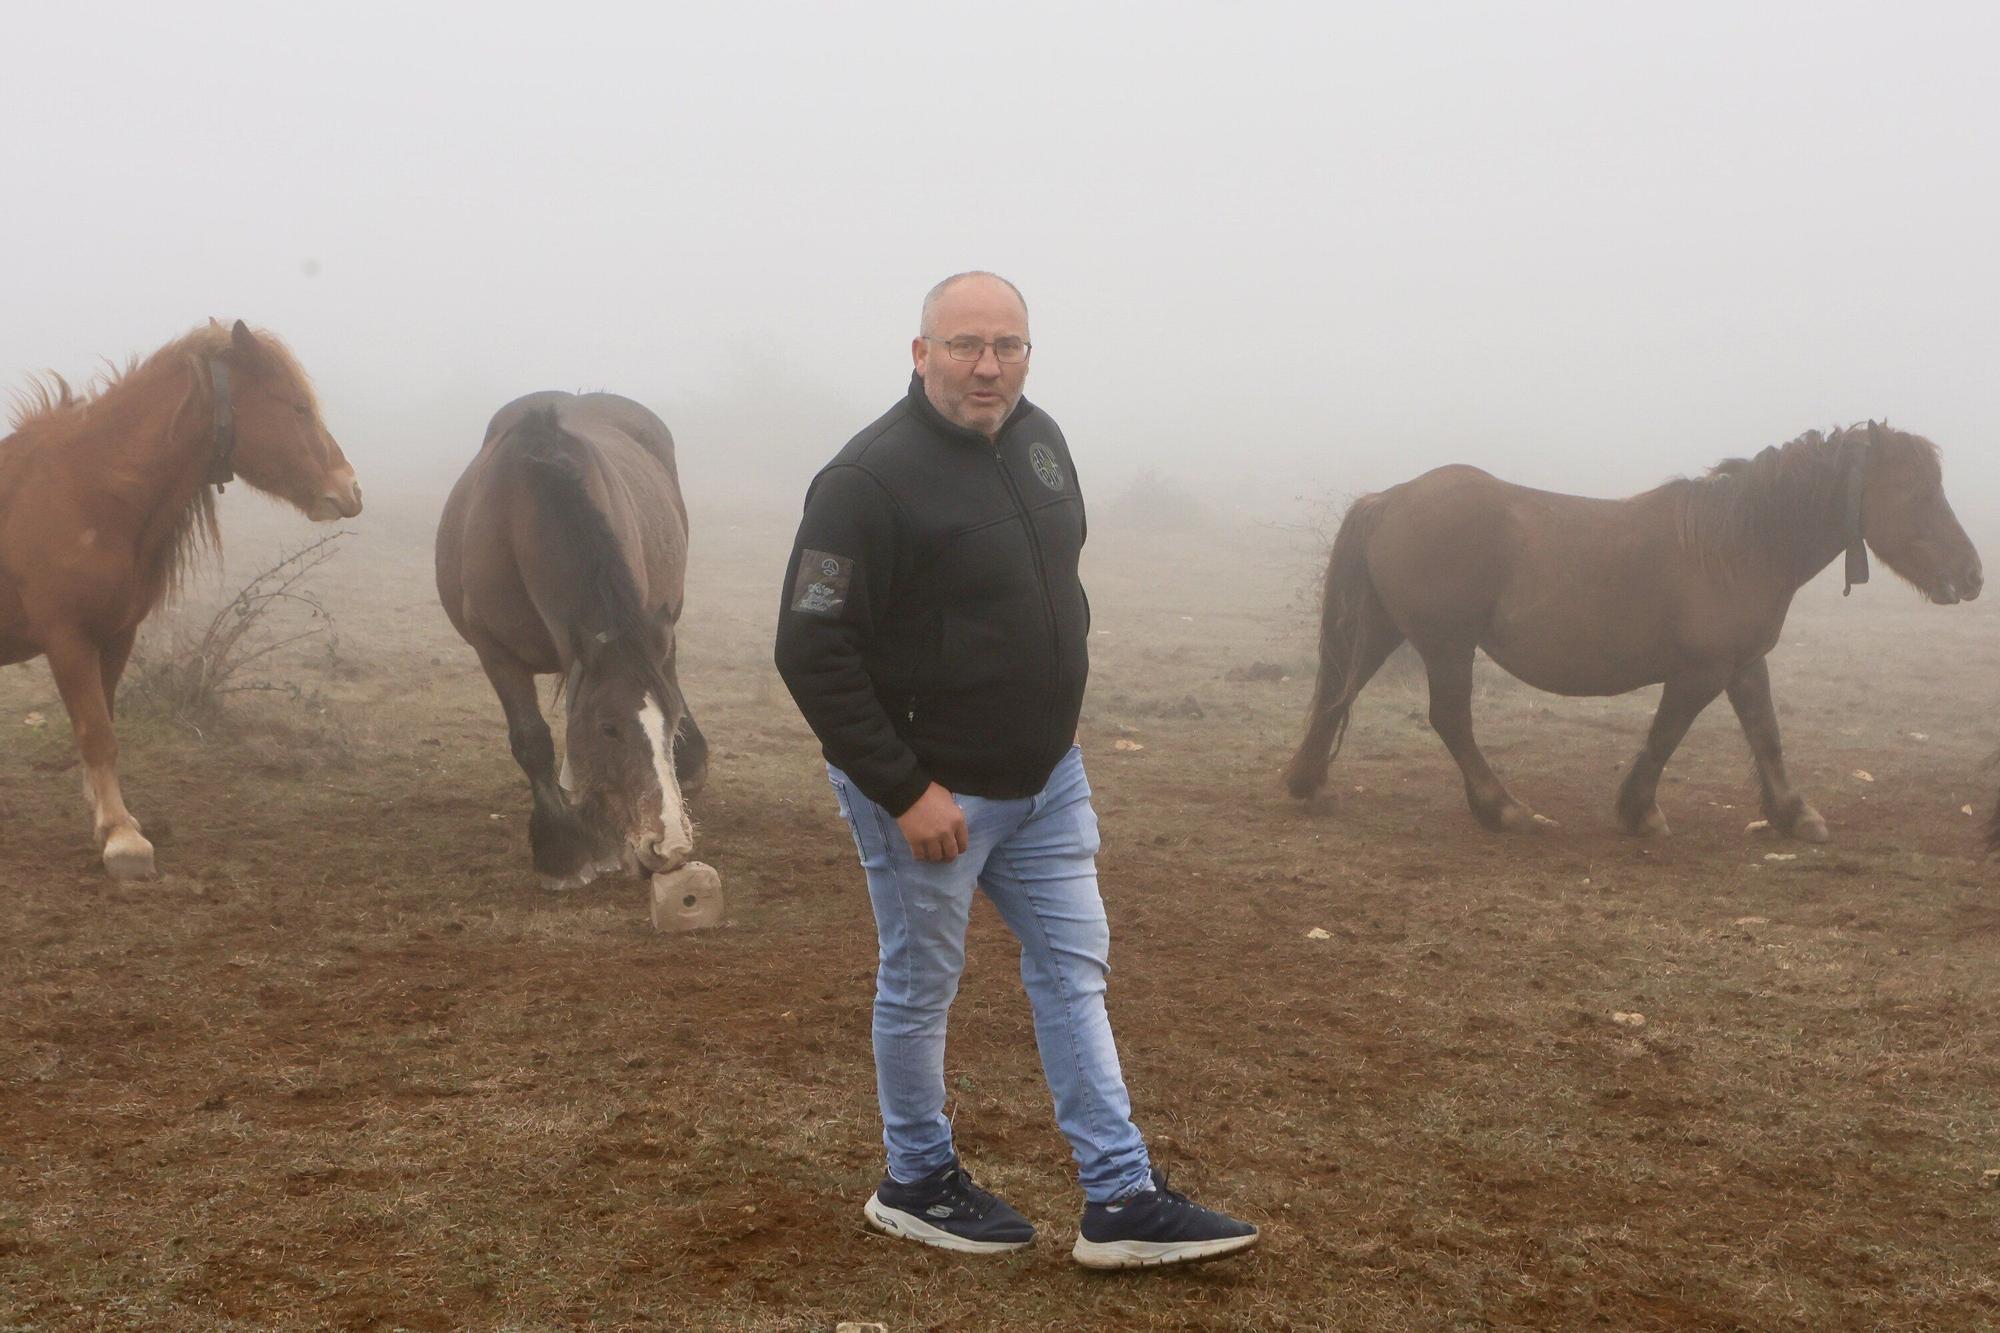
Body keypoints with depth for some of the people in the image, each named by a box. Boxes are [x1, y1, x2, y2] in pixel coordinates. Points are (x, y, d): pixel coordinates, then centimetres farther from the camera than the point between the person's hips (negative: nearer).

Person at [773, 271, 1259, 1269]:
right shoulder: (871, 478, -21)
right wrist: (903, 792, -22)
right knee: (920, 989, 9)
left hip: (1046, 779, 8)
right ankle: (917, 1185, 29)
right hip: (929, 791, -8)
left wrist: (1056, 711, 14)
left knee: (1074, 970, 9)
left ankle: (1122, 1202, 17)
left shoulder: (1037, 438, 4)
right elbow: (812, 653, -22)